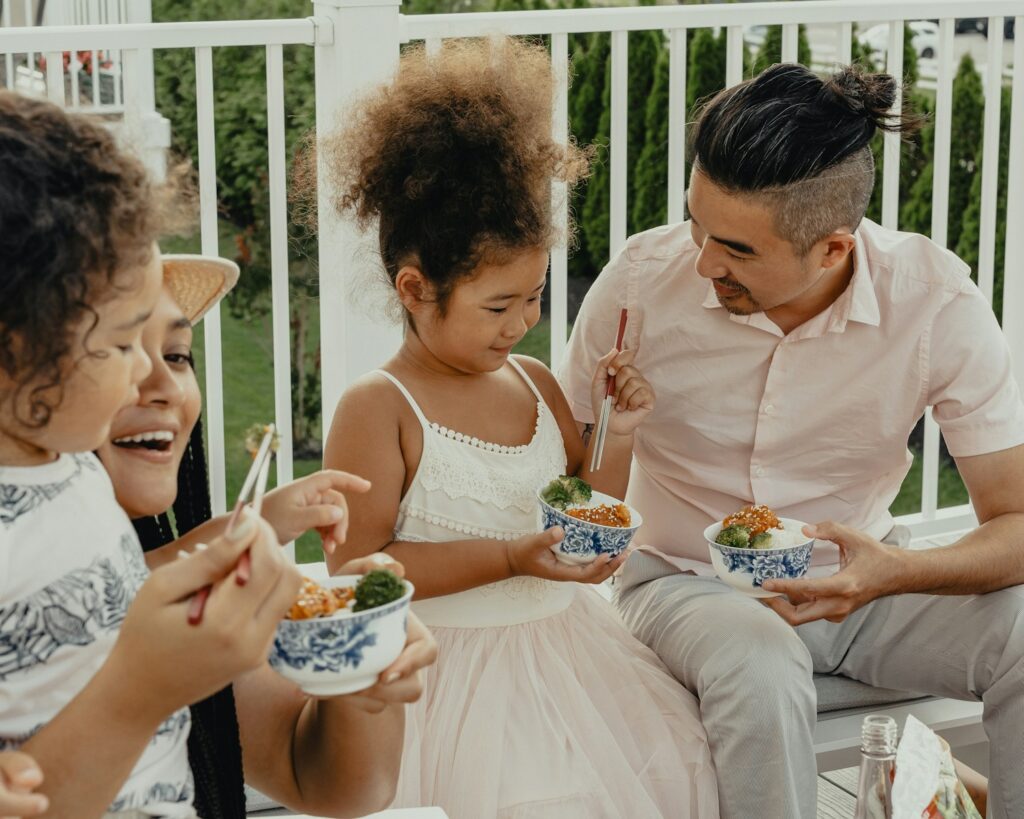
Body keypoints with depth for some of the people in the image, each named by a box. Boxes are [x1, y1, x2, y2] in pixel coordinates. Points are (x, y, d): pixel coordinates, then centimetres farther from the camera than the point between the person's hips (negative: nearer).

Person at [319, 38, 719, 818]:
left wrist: (614, 439, 0)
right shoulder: (378, 410, -10)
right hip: (453, 664, -6)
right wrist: (509, 559, -19)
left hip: (565, 643, 6)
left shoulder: (535, 383, 9)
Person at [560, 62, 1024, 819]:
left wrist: (895, 574, -35)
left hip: (853, 579, 2)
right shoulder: (641, 281, -16)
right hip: (685, 580, -1)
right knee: (761, 667, -36)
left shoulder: (936, 300, -16)